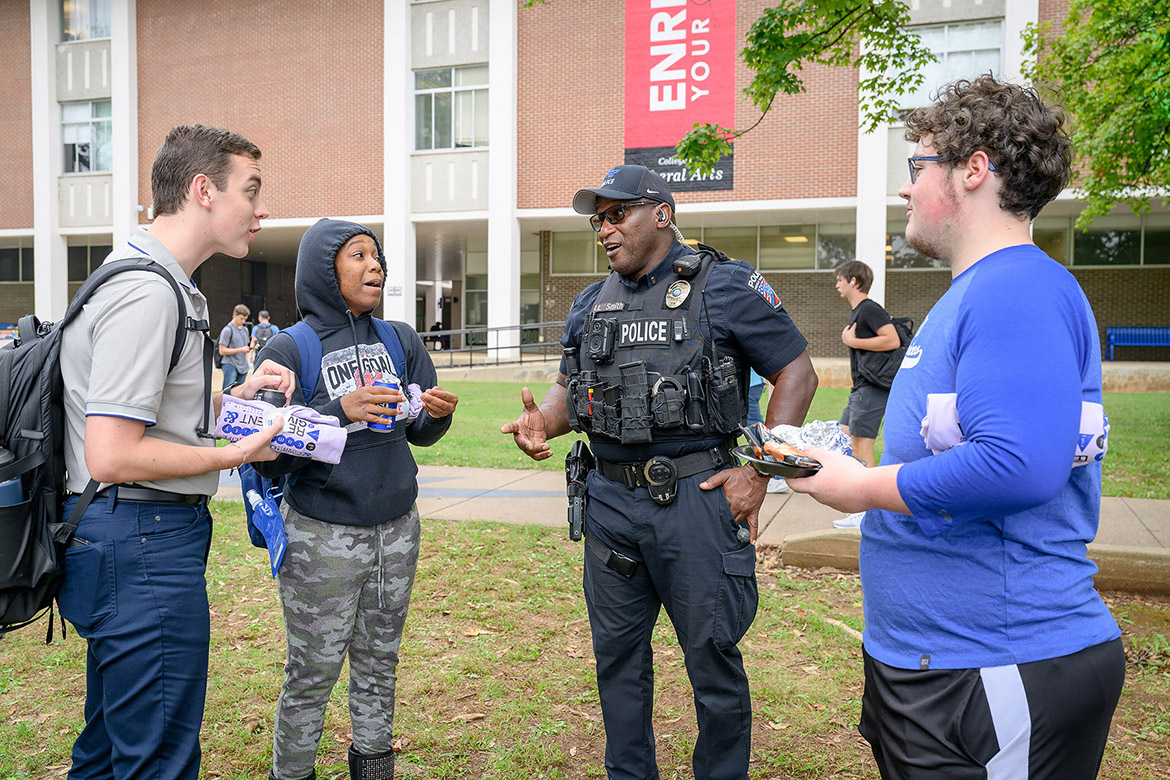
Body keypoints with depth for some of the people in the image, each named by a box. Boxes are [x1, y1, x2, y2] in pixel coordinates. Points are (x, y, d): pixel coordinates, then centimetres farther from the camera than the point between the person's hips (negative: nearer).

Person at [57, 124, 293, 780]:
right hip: (147, 544, -11)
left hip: (133, 542, 11)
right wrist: (236, 454, -15)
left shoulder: (165, 285, 15)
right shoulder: (148, 294, -19)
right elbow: (112, 457, -24)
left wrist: (237, 395, 7)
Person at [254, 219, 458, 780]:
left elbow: (421, 433, 10)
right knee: (312, 675, 5)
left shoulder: (400, 340, 6)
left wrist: (438, 413, -12)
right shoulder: (289, 350, -8)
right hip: (322, 538, -4)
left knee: (379, 665, 16)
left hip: (397, 529, 5)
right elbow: (267, 458, -13)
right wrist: (339, 411, -25)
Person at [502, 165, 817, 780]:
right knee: (616, 652, 16)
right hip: (610, 499, 6)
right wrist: (541, 422, -3)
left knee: (711, 655, 5)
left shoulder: (725, 286, -4)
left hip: (695, 498, -5)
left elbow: (796, 373, -4)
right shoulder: (590, 305, 13)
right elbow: (567, 387, 21)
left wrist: (760, 472, -11)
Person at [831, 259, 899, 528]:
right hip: (861, 388, 11)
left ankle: (864, 514, -1)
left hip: (872, 389, -11)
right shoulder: (857, 311, 18)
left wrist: (853, 341, -17)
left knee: (861, 447, -7)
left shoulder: (870, 309, -13)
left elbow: (893, 340, -23)